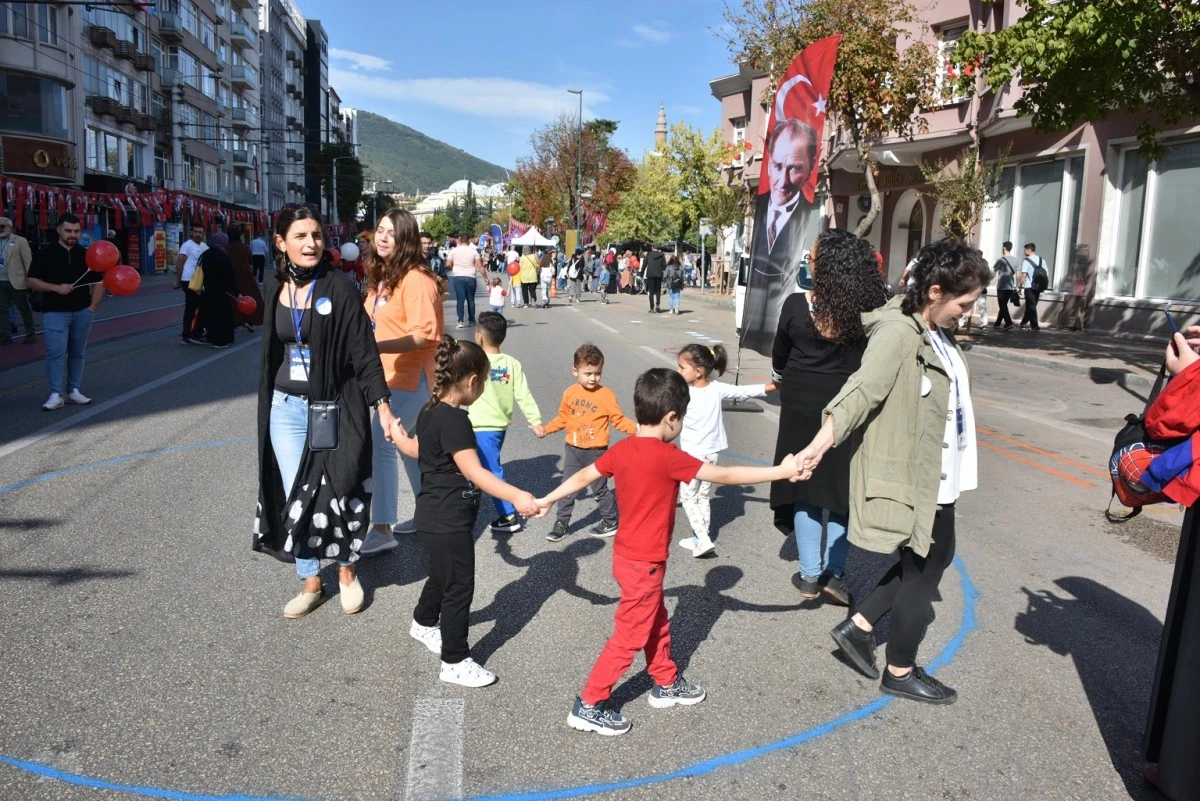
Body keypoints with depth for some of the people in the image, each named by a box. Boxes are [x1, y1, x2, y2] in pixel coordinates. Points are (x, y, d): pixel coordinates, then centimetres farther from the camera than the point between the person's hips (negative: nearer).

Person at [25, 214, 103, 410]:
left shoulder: (86, 254, 9)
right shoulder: (46, 253, 0)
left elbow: (98, 283, 11)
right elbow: (30, 281, -2)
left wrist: (92, 307, -1)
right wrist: (56, 287, -17)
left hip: (82, 312, 3)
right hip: (55, 312, -3)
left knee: (78, 353, 8)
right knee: (56, 353, -9)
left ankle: (73, 391, 17)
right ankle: (56, 394, -5)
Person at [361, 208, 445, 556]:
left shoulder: (416, 279, -18)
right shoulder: (382, 276, 10)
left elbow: (425, 335, -24)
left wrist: (376, 347, -31)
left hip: (408, 377, -9)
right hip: (387, 375, 10)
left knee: (380, 446, -10)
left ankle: (382, 530, -3)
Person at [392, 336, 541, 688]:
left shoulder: (429, 411, 5)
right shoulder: (455, 420, -25)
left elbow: (415, 449, 23)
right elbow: (474, 473, -31)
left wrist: (396, 434, 46)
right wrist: (516, 496, -38)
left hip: (434, 516, 10)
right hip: (448, 520, -10)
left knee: (442, 574, 28)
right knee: (459, 585, 0)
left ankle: (424, 624, 50)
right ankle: (455, 662, 11)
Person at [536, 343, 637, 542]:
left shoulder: (605, 394, -11)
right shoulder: (570, 393, 0)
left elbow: (619, 420, -9)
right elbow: (562, 418, 10)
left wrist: (636, 429, -23)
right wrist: (545, 429, 1)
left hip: (596, 452, -3)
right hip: (573, 451, 4)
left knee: (600, 490, 10)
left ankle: (611, 522, 28)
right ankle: (562, 523, 23)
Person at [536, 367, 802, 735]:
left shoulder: (621, 449, -2)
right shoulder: (668, 457, -23)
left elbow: (583, 477, 8)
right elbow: (724, 476, -21)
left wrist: (546, 500, 22)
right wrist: (781, 471, -14)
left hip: (629, 555, 8)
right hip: (644, 563, -8)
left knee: (657, 622, 24)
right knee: (630, 636, 5)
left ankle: (666, 684, 41)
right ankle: (588, 706, 14)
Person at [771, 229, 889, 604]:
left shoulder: (797, 305, -15)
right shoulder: (869, 307, -13)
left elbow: (779, 356, 1)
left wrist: (782, 378, 23)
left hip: (803, 404, -1)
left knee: (804, 484, 12)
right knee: (842, 487, 13)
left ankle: (810, 574, 17)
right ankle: (833, 573, 12)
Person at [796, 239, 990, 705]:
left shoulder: (935, 332, 6)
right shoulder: (898, 333, -23)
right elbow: (862, 389, -36)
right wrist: (820, 445, -47)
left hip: (935, 474, 10)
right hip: (912, 475, -10)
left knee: (934, 558, 20)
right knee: (925, 567, 5)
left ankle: (859, 627, 27)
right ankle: (901, 673, 24)